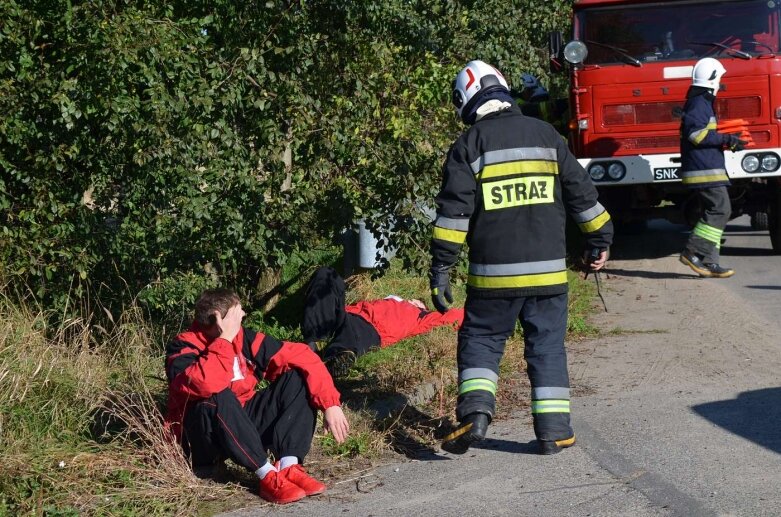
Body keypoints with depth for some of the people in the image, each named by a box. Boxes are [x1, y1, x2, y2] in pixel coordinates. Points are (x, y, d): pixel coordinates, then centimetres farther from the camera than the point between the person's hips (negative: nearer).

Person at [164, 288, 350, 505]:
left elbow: (301, 355, -6)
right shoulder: (182, 348, -18)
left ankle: (288, 466, -23)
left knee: (298, 376, -7)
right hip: (204, 438, -6)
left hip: (244, 423, 6)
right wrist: (225, 340, -29)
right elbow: (207, 385, -40)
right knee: (219, 397, -36)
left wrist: (330, 404, -16)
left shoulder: (243, 338, -5)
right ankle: (268, 475, -32)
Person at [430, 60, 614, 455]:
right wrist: (600, 238, 24)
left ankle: (475, 409, -8)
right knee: (547, 345, 9)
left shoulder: (469, 145, -2)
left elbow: (454, 211, -8)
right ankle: (553, 429, 6)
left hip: (493, 273, -2)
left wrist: (440, 269, -6)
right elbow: (580, 192, 12)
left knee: (480, 339, 11)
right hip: (547, 269, 2)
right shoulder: (545, 134, 8)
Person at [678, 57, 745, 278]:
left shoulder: (701, 102, 22)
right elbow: (696, 133, -23)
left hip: (706, 168, 11)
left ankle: (708, 262, 5)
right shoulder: (699, 103, -11)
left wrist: (727, 140, 24)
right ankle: (693, 252, -16)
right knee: (719, 209, -14)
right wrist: (726, 139, -19)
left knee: (716, 212, 9)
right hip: (705, 169, -11)